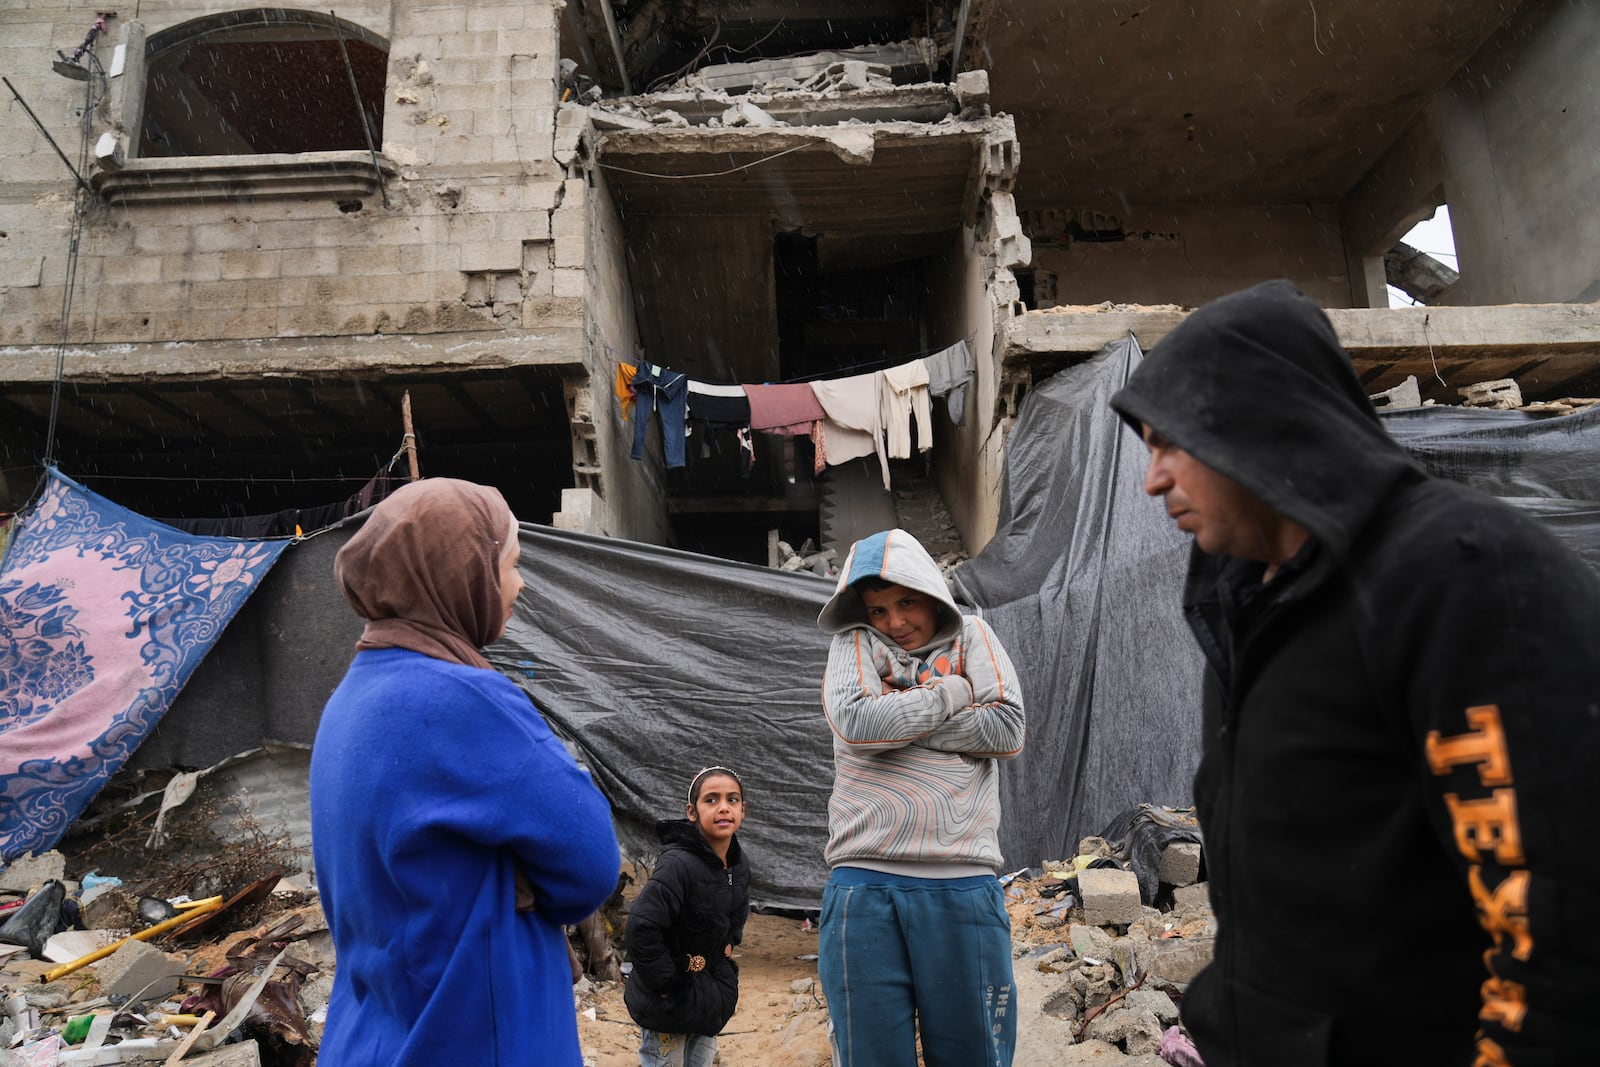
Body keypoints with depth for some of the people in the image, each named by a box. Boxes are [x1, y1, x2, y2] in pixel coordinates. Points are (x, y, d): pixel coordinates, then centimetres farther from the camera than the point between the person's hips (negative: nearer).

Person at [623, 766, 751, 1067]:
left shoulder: (739, 864, -2)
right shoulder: (678, 865, -28)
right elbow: (640, 931, -31)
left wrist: (729, 942, 8)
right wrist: (664, 984, -23)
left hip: (711, 997, 7)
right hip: (669, 1001, -7)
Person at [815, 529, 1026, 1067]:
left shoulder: (971, 636, 13)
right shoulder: (853, 644, 10)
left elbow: (1007, 728, -3)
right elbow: (856, 722, -11)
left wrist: (896, 720, -3)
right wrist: (950, 693, -1)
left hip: (963, 885, 1)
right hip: (864, 885, 0)